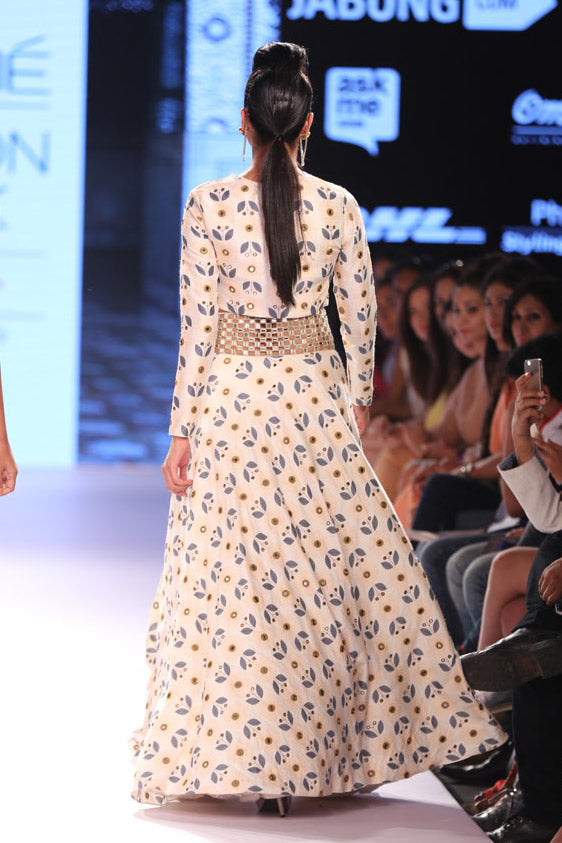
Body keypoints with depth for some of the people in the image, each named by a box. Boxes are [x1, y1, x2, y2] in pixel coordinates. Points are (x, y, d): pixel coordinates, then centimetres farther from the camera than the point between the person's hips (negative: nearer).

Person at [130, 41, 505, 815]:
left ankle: (238, 757, 7)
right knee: (336, 566, 11)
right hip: (314, 401, 1)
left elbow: (197, 325, -7)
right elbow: (360, 318, 5)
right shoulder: (339, 208, -2)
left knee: (232, 576, 4)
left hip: (231, 399, -1)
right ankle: (307, 752, 17)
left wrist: (182, 429, -1)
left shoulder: (208, 205, -7)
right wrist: (357, 401, 21)